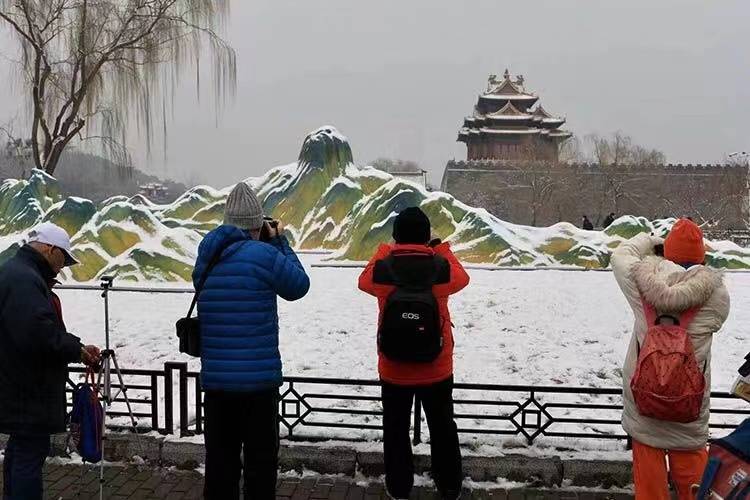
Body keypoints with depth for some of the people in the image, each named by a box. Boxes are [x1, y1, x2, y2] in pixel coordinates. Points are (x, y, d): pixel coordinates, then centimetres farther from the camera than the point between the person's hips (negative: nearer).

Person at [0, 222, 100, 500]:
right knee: (32, 450, -4)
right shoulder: (24, 279, -20)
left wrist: (75, 347, 7)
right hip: (27, 390, -11)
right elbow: (38, 332, -30)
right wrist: (77, 350, -17)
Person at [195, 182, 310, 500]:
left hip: (215, 379, 6)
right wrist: (279, 242, 9)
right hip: (258, 378, -5)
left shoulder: (206, 256, 4)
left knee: (219, 459, 14)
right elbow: (299, 286, 0)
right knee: (261, 461, 6)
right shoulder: (265, 255, -14)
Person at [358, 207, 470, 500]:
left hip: (394, 369, 0)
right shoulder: (441, 267, -15)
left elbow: (364, 281, 10)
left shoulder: (382, 270, -14)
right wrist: (442, 250, 20)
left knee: (396, 430, 16)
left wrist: (383, 251, 18)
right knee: (443, 428, 19)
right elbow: (461, 277, 9)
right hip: (437, 368, 1)